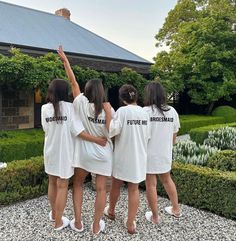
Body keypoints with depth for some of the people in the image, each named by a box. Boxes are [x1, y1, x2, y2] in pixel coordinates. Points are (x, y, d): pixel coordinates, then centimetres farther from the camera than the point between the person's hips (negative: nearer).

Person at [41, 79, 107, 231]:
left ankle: (54, 213, 40)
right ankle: (58, 222, 19)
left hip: (50, 151, 4)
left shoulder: (45, 108, -5)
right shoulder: (69, 107, -14)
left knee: (52, 183, 21)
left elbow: (46, 129, 0)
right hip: (64, 152, -4)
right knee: (62, 186, 7)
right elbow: (78, 131, -18)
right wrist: (97, 140, -13)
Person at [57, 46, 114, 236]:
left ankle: (78, 222, 19)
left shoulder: (81, 104, -11)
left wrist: (65, 61, 4)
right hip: (103, 153, 0)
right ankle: (97, 226, 16)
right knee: (101, 189, 8)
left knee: (78, 184, 18)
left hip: (84, 151, 1)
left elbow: (73, 82, -4)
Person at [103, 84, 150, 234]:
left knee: (116, 185, 19)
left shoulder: (122, 111, -15)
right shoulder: (144, 112, 1)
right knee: (134, 189, 10)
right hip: (139, 157, 3)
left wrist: (108, 112, -16)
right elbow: (148, 136, 7)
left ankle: (111, 211, 41)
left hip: (123, 157, -3)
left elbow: (112, 131, -20)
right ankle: (130, 223, 15)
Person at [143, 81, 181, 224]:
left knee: (151, 184, 8)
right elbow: (174, 135, 5)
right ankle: (176, 209, 38)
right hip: (165, 153, 5)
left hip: (149, 154, -4)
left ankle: (155, 216, 21)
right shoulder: (172, 111, -1)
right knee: (167, 180, 25)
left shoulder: (145, 111, -14)